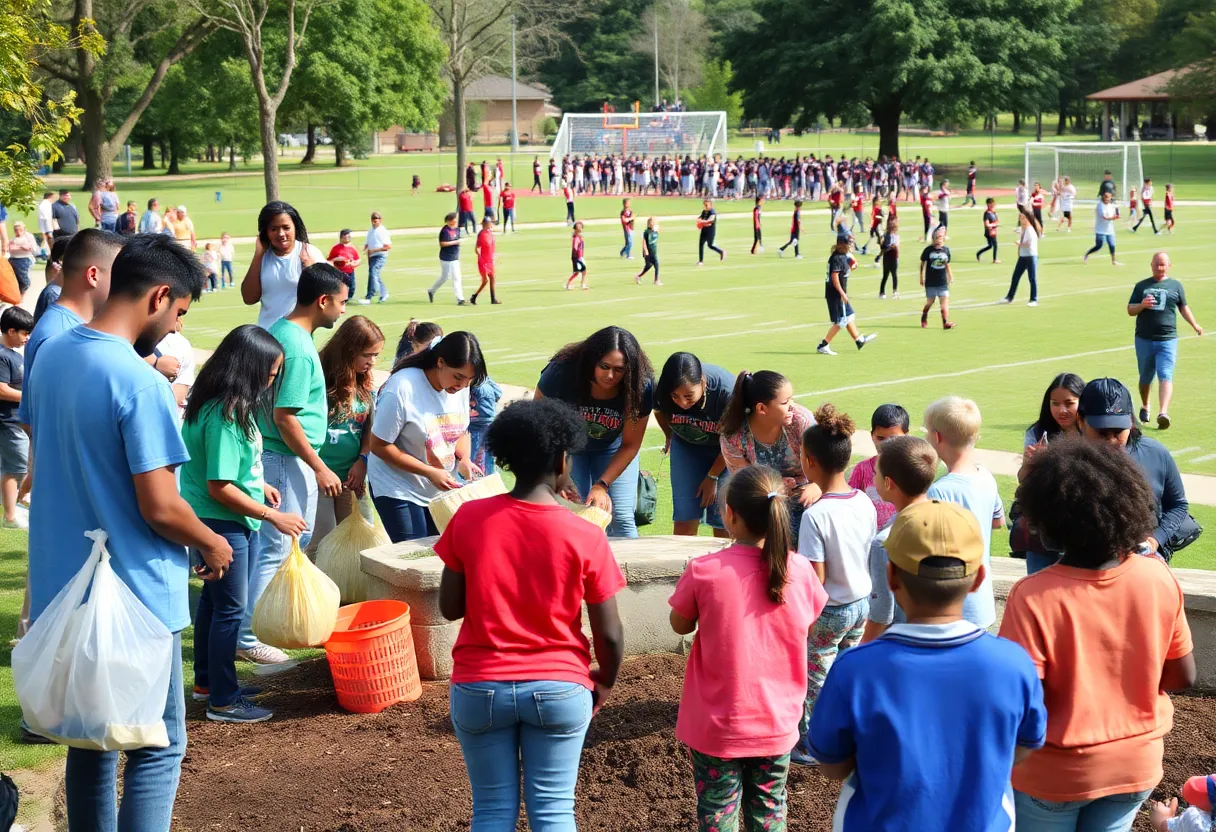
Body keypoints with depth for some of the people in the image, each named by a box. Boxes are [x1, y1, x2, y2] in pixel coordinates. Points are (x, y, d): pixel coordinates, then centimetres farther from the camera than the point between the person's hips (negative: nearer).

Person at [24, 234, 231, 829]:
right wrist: (213, 545, -3)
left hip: (63, 587, 8)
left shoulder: (49, 358, 4)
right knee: (157, 749, 3)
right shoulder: (141, 383, -21)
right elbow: (160, 509, -21)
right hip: (135, 597, -8)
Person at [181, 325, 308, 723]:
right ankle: (223, 701, 9)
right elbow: (219, 487, -26)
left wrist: (258, 486, 14)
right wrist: (273, 516, -21)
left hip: (231, 524, 10)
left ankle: (207, 681, 36)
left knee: (214, 599, 21)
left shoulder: (229, 406, 4)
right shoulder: (224, 417, -26)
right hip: (222, 525, -10)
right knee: (230, 608, -1)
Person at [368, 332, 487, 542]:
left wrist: (464, 459, -12)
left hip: (441, 489, 6)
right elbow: (379, 446, -18)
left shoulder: (460, 386, -5)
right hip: (399, 491, -6)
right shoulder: (402, 389, -24)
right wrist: (430, 473, -22)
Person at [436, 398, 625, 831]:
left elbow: (450, 608, -1)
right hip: (558, 689, -1)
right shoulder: (584, 537, -12)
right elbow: (609, 635, -7)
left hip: (480, 688, 1)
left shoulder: (468, 518, -8)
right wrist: (604, 683, 11)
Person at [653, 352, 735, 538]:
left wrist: (712, 477, -9)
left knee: (722, 521, -4)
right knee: (684, 519, -4)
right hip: (687, 446, 2)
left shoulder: (727, 392, -36)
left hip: (725, 453, -2)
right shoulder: (662, 391, -27)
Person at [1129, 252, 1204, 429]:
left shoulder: (1176, 286, 9)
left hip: (1167, 340, -1)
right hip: (1144, 339, 1)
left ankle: (1163, 413, -29)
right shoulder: (1142, 286, 9)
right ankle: (1145, 406, 38)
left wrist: (1194, 325, 11)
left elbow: (1183, 307, 20)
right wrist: (1141, 305, -15)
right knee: (1145, 378, 12)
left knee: (1165, 376, -16)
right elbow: (1130, 310, 5)